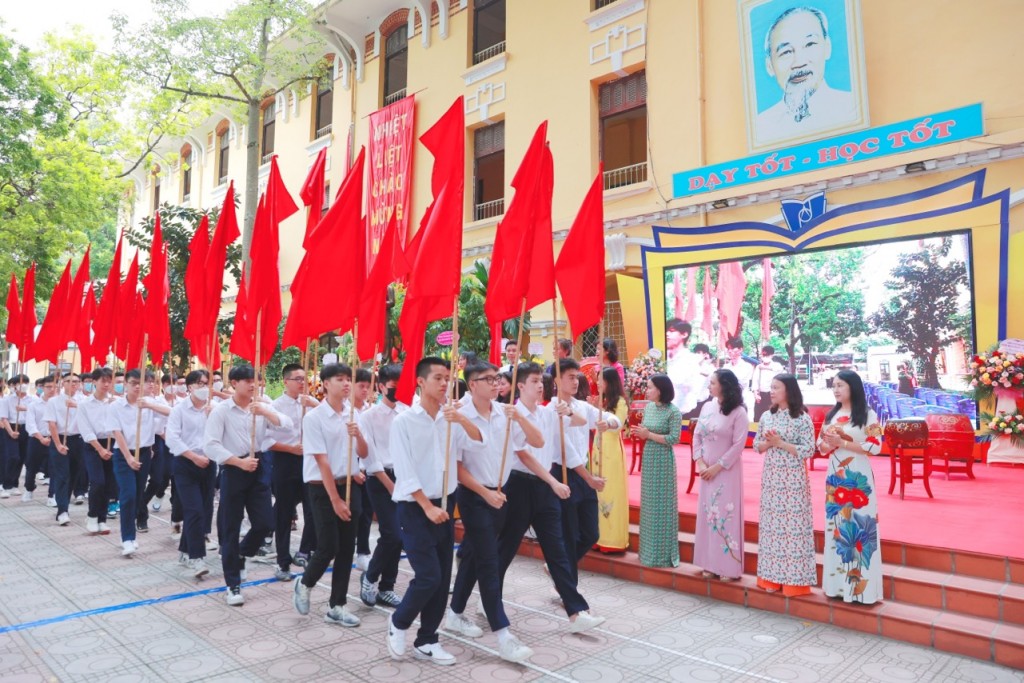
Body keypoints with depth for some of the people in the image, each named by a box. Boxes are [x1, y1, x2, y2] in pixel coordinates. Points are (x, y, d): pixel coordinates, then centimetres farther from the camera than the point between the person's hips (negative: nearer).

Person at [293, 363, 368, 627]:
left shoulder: (353, 414, 4)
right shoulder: (314, 417, -12)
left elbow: (363, 454, 7)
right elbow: (322, 461, -15)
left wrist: (358, 435, -15)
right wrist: (335, 500, -15)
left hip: (350, 485, 5)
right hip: (323, 488, -5)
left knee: (347, 549, 6)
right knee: (328, 548, -5)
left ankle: (336, 606, 18)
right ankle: (304, 584, 25)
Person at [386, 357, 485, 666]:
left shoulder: (451, 419, 5)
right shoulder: (404, 421, -10)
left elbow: (479, 442, -6)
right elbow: (405, 472, -14)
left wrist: (461, 419, -22)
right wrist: (427, 507, -17)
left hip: (445, 505, 6)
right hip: (415, 507, -6)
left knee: (443, 579, 8)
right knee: (429, 576, -10)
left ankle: (426, 641, 23)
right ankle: (398, 622, 17)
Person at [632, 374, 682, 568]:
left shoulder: (673, 411, -14)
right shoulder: (648, 407, 6)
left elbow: (674, 439, -18)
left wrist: (649, 435, -17)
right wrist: (639, 433, -8)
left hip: (663, 460, -7)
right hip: (648, 458, 7)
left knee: (662, 504, 0)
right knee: (649, 504, 13)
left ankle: (663, 553, 12)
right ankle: (650, 550, 24)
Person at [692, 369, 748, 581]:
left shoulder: (738, 412, -11)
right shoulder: (707, 407, 6)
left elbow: (738, 445, -14)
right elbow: (697, 435, 8)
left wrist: (718, 466, -14)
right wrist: (700, 462, -3)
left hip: (727, 470, -6)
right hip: (707, 470, 6)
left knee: (726, 515, -2)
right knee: (708, 514, 9)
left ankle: (728, 566, 8)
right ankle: (711, 563, 19)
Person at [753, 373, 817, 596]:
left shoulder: (802, 418, -8)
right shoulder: (766, 416, 7)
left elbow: (808, 450, -11)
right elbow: (757, 446, 12)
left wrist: (780, 443, -17)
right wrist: (769, 442, -9)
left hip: (792, 478, -5)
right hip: (771, 476, 5)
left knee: (793, 525, -2)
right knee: (772, 524, 8)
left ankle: (794, 578, 7)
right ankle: (773, 576, 17)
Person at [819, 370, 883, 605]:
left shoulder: (868, 415, -5)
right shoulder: (831, 415, 11)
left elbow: (874, 446, -12)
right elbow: (821, 446, 13)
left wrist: (842, 443, -18)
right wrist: (827, 444, -10)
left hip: (858, 478, -5)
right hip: (834, 477, 6)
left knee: (859, 528, -4)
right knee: (836, 526, 8)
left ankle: (861, 584, 5)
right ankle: (838, 583, 17)